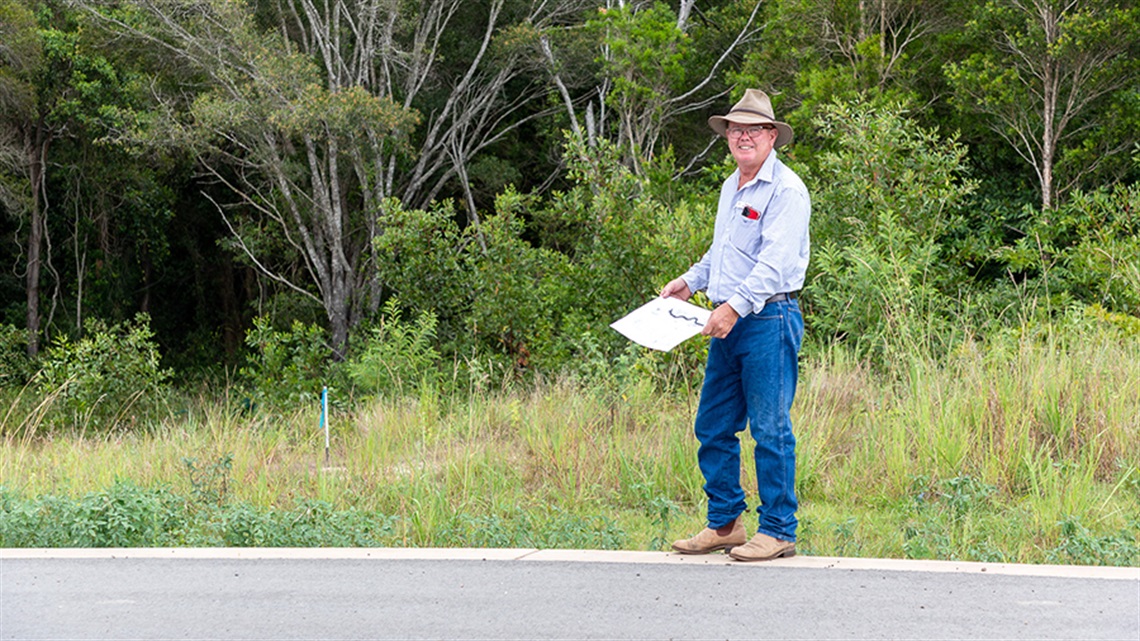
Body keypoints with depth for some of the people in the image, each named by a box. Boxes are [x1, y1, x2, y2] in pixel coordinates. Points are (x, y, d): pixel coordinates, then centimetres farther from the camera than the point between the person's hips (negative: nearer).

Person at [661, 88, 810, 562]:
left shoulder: (786, 189, -10)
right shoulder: (731, 186, 18)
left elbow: (775, 263, -21)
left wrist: (734, 306, -28)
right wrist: (690, 281, 23)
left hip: (770, 321, -9)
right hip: (728, 323, 9)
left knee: (770, 429, -5)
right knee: (712, 427, 10)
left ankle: (778, 531, 2)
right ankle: (725, 523, 20)